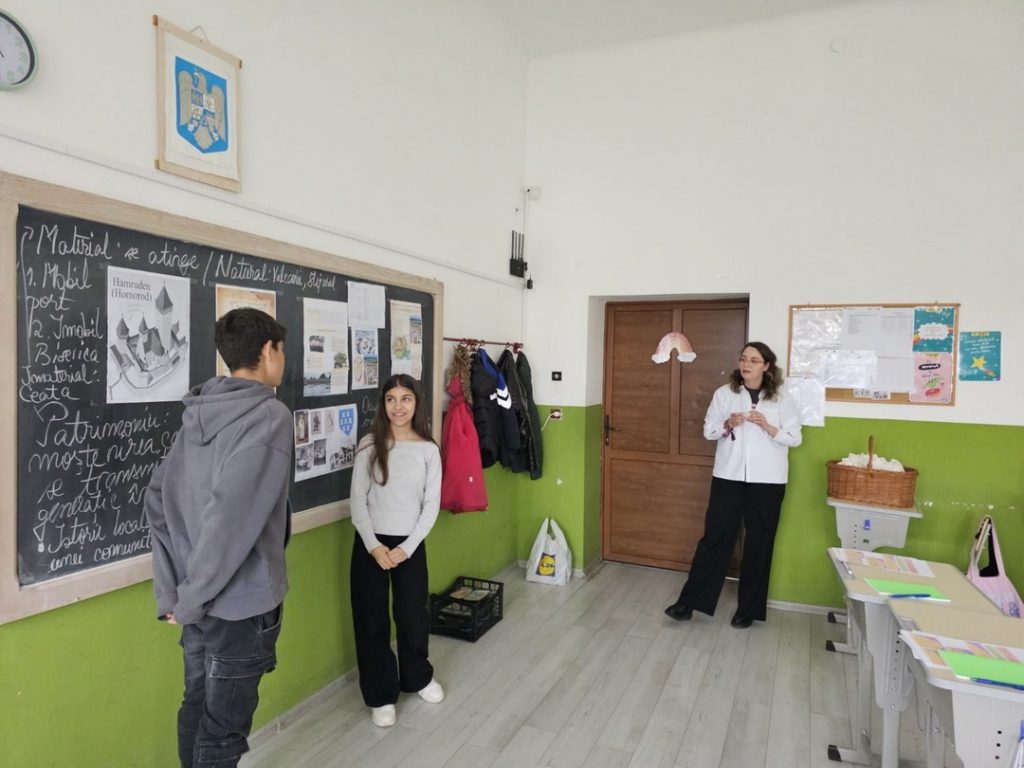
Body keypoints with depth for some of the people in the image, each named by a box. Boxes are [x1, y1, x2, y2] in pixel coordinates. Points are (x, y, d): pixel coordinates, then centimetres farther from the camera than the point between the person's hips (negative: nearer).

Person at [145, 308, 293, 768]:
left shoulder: (198, 414, 5)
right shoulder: (270, 415, -19)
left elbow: (158, 498, 5)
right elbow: (233, 516, -26)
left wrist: (172, 591, 6)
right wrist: (190, 598, -14)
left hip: (201, 599, 7)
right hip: (241, 603, -7)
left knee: (197, 707, 22)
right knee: (222, 730, 8)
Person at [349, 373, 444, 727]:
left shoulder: (428, 450, -3)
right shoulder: (369, 445, -5)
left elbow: (431, 505, -3)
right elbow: (357, 501, -5)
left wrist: (406, 548, -10)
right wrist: (374, 546, -13)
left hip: (410, 544, 1)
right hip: (370, 544, 0)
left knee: (413, 615, 12)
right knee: (371, 619, 8)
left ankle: (418, 677, 40)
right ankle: (381, 695, 27)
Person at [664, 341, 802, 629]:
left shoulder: (782, 398, 0)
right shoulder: (724, 393, 2)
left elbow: (794, 438, 0)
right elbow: (708, 430, 6)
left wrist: (767, 427, -17)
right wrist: (727, 425, -14)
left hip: (767, 480, 0)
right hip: (728, 476, 0)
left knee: (758, 543, 7)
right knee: (715, 537, 1)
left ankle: (749, 608, 22)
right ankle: (689, 601, 8)